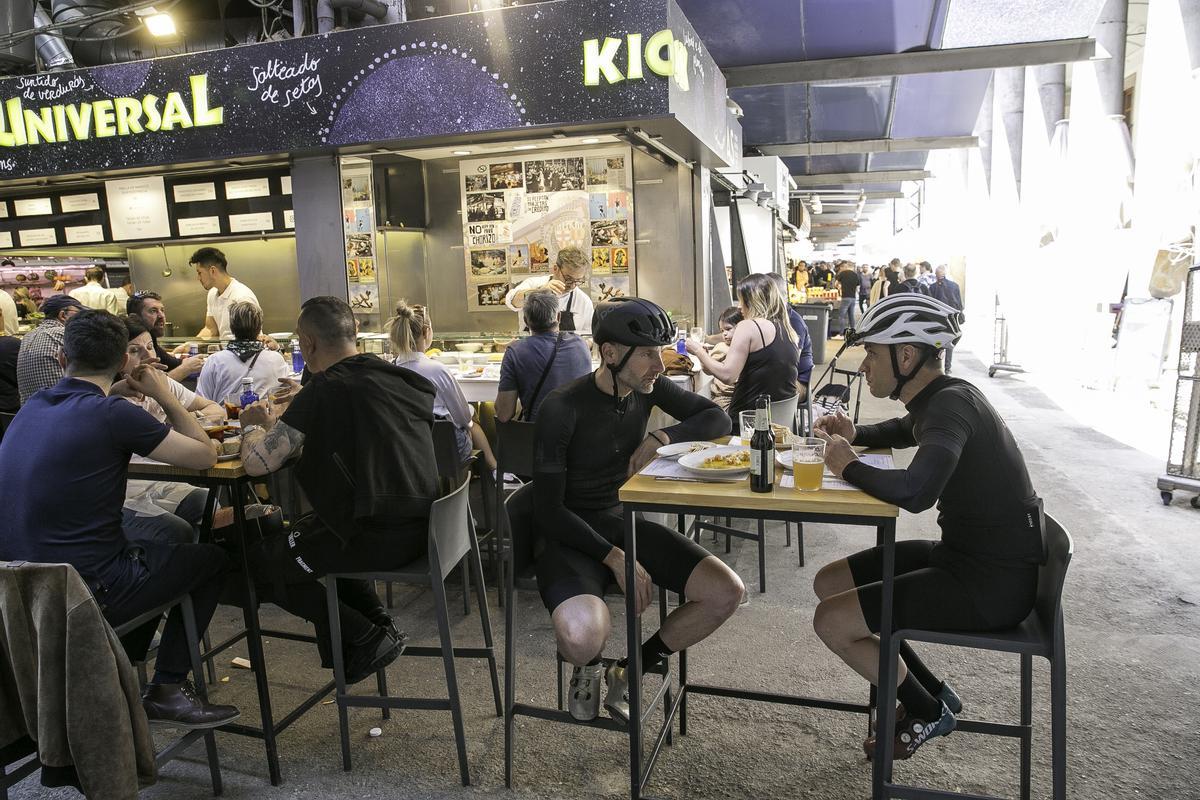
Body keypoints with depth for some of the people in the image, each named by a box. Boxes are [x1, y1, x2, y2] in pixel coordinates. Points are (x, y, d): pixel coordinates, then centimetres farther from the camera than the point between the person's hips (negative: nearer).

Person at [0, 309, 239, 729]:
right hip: (86, 592, -8)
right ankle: (167, 688, 14)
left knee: (148, 550, 32)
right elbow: (205, 455, -11)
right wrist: (164, 396, 0)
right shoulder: (111, 414, -19)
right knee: (211, 559, 13)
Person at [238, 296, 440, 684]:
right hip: (421, 524, 8)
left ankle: (366, 637, 9)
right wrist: (278, 422, 23)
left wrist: (253, 425, 8)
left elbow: (257, 463, -14)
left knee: (261, 560, 13)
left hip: (380, 537, -8)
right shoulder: (394, 376, 10)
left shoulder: (325, 390, -14)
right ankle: (377, 623, 25)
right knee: (305, 531, 32)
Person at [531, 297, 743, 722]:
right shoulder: (562, 408, -18)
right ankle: (588, 668, 6)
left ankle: (629, 673, 8)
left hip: (625, 520, 6)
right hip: (571, 534, -5)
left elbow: (718, 419, 4)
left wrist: (664, 436, -15)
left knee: (726, 592, -13)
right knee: (582, 635, -36)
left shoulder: (648, 387, -1)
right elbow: (548, 511, -16)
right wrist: (614, 558, -23)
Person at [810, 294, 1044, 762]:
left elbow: (915, 492, -41)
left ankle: (928, 711, 13)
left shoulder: (951, 403, -23)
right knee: (829, 583, 10)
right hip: (961, 554, 10)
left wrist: (848, 466, -21)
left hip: (992, 583, -10)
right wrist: (853, 436, 10)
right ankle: (930, 692, 19)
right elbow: (902, 431, 31)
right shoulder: (936, 398, 6)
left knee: (832, 621, -12)